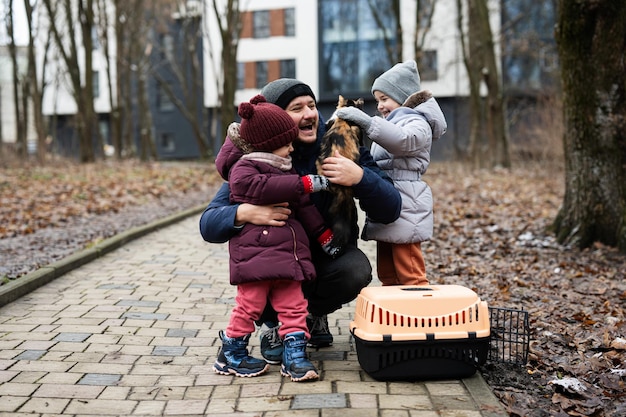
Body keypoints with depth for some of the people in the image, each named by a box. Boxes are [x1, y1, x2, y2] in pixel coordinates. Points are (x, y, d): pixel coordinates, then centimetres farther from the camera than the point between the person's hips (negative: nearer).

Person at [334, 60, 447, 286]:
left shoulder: (417, 123, -6)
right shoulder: (393, 123, 24)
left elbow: (403, 140, -30)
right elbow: (376, 165, 23)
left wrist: (367, 122, -40)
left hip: (404, 210, -10)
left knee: (410, 276, -7)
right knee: (387, 275, 15)